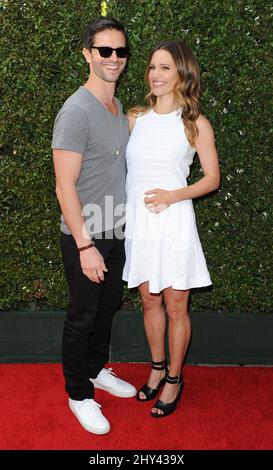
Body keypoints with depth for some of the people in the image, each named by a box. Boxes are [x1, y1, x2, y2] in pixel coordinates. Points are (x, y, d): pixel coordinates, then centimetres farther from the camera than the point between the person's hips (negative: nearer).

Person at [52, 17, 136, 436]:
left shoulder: (119, 108, 8)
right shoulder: (76, 111, -19)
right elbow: (65, 186, -21)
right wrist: (85, 245, -22)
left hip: (115, 233, 8)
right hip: (85, 237, -8)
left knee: (107, 309, 21)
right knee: (83, 317, 7)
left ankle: (96, 370, 42)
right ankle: (79, 394, 26)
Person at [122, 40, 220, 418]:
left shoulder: (196, 124, -2)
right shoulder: (134, 118, 8)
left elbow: (212, 178, -1)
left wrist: (173, 195, -14)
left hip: (173, 224, -4)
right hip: (138, 223, 4)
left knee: (175, 308, 7)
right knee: (149, 303, 16)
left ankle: (174, 379, 27)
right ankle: (157, 368, 36)